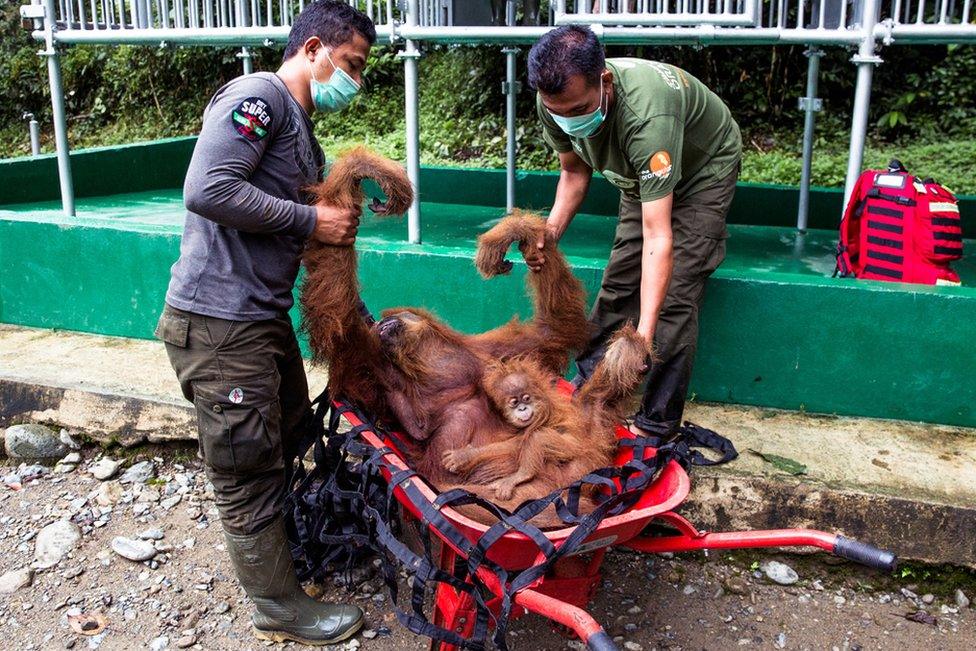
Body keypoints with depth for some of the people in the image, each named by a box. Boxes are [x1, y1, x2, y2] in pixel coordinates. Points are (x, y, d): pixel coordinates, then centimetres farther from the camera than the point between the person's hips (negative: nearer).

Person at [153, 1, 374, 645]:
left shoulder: (303, 133, 18)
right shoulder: (259, 96, -12)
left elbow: (304, 242, 20)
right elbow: (208, 190, -25)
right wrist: (311, 220, -16)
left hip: (265, 315, 10)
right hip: (218, 322, -10)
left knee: (291, 435, 22)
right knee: (249, 468, 3)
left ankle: (283, 537, 44)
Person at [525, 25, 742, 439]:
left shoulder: (646, 116, -45)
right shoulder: (557, 101, -25)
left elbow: (658, 237, -48)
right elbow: (575, 171, -5)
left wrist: (644, 333, -54)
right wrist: (551, 229, -24)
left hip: (704, 168, -6)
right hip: (640, 173, 6)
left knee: (675, 293, -14)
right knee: (619, 280, 4)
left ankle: (656, 426, -6)